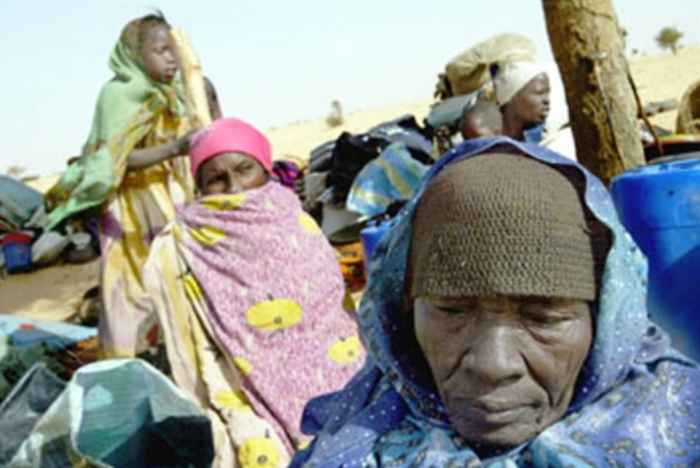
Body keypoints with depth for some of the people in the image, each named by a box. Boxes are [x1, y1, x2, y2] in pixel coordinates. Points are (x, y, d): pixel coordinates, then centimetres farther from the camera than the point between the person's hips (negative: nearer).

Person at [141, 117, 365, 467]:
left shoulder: (296, 222, 3)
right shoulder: (182, 252, -7)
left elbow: (339, 313, 9)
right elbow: (205, 363, -6)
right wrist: (247, 434, -13)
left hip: (337, 390, 3)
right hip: (261, 407, -3)